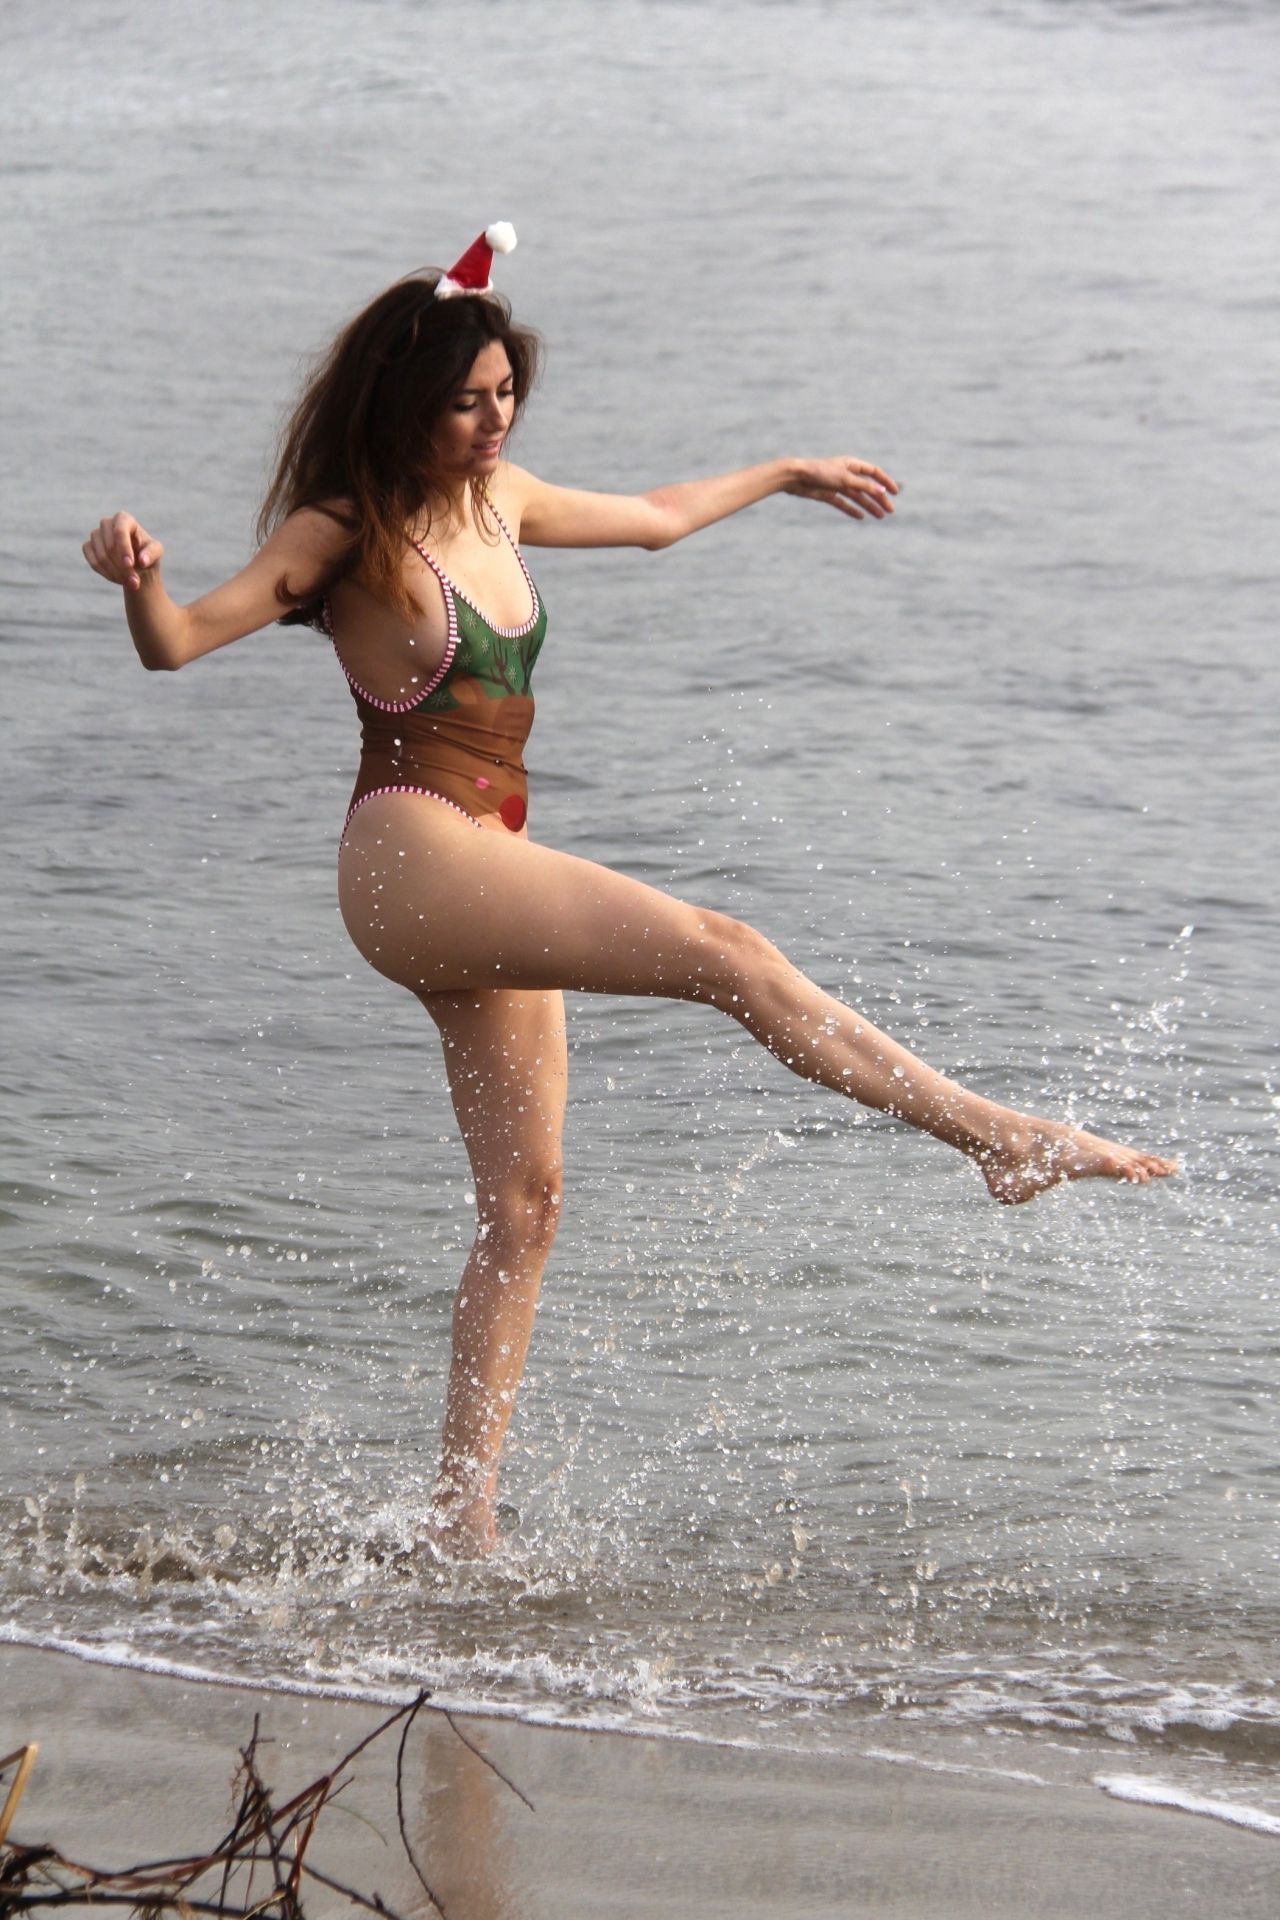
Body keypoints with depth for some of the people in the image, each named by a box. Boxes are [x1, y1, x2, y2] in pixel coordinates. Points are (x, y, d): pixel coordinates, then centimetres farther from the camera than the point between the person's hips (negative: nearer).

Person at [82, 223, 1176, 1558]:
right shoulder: (347, 531, -7)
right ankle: (994, 1133, -18)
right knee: (722, 955, -20)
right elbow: (181, 641, -16)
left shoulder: (498, 500, 13)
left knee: (524, 1203, 5)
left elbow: (652, 518, 32)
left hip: (484, 881, 9)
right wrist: (138, 579, -38)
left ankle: (463, 1514, 7)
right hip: (413, 857, -9)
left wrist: (786, 476, 44)